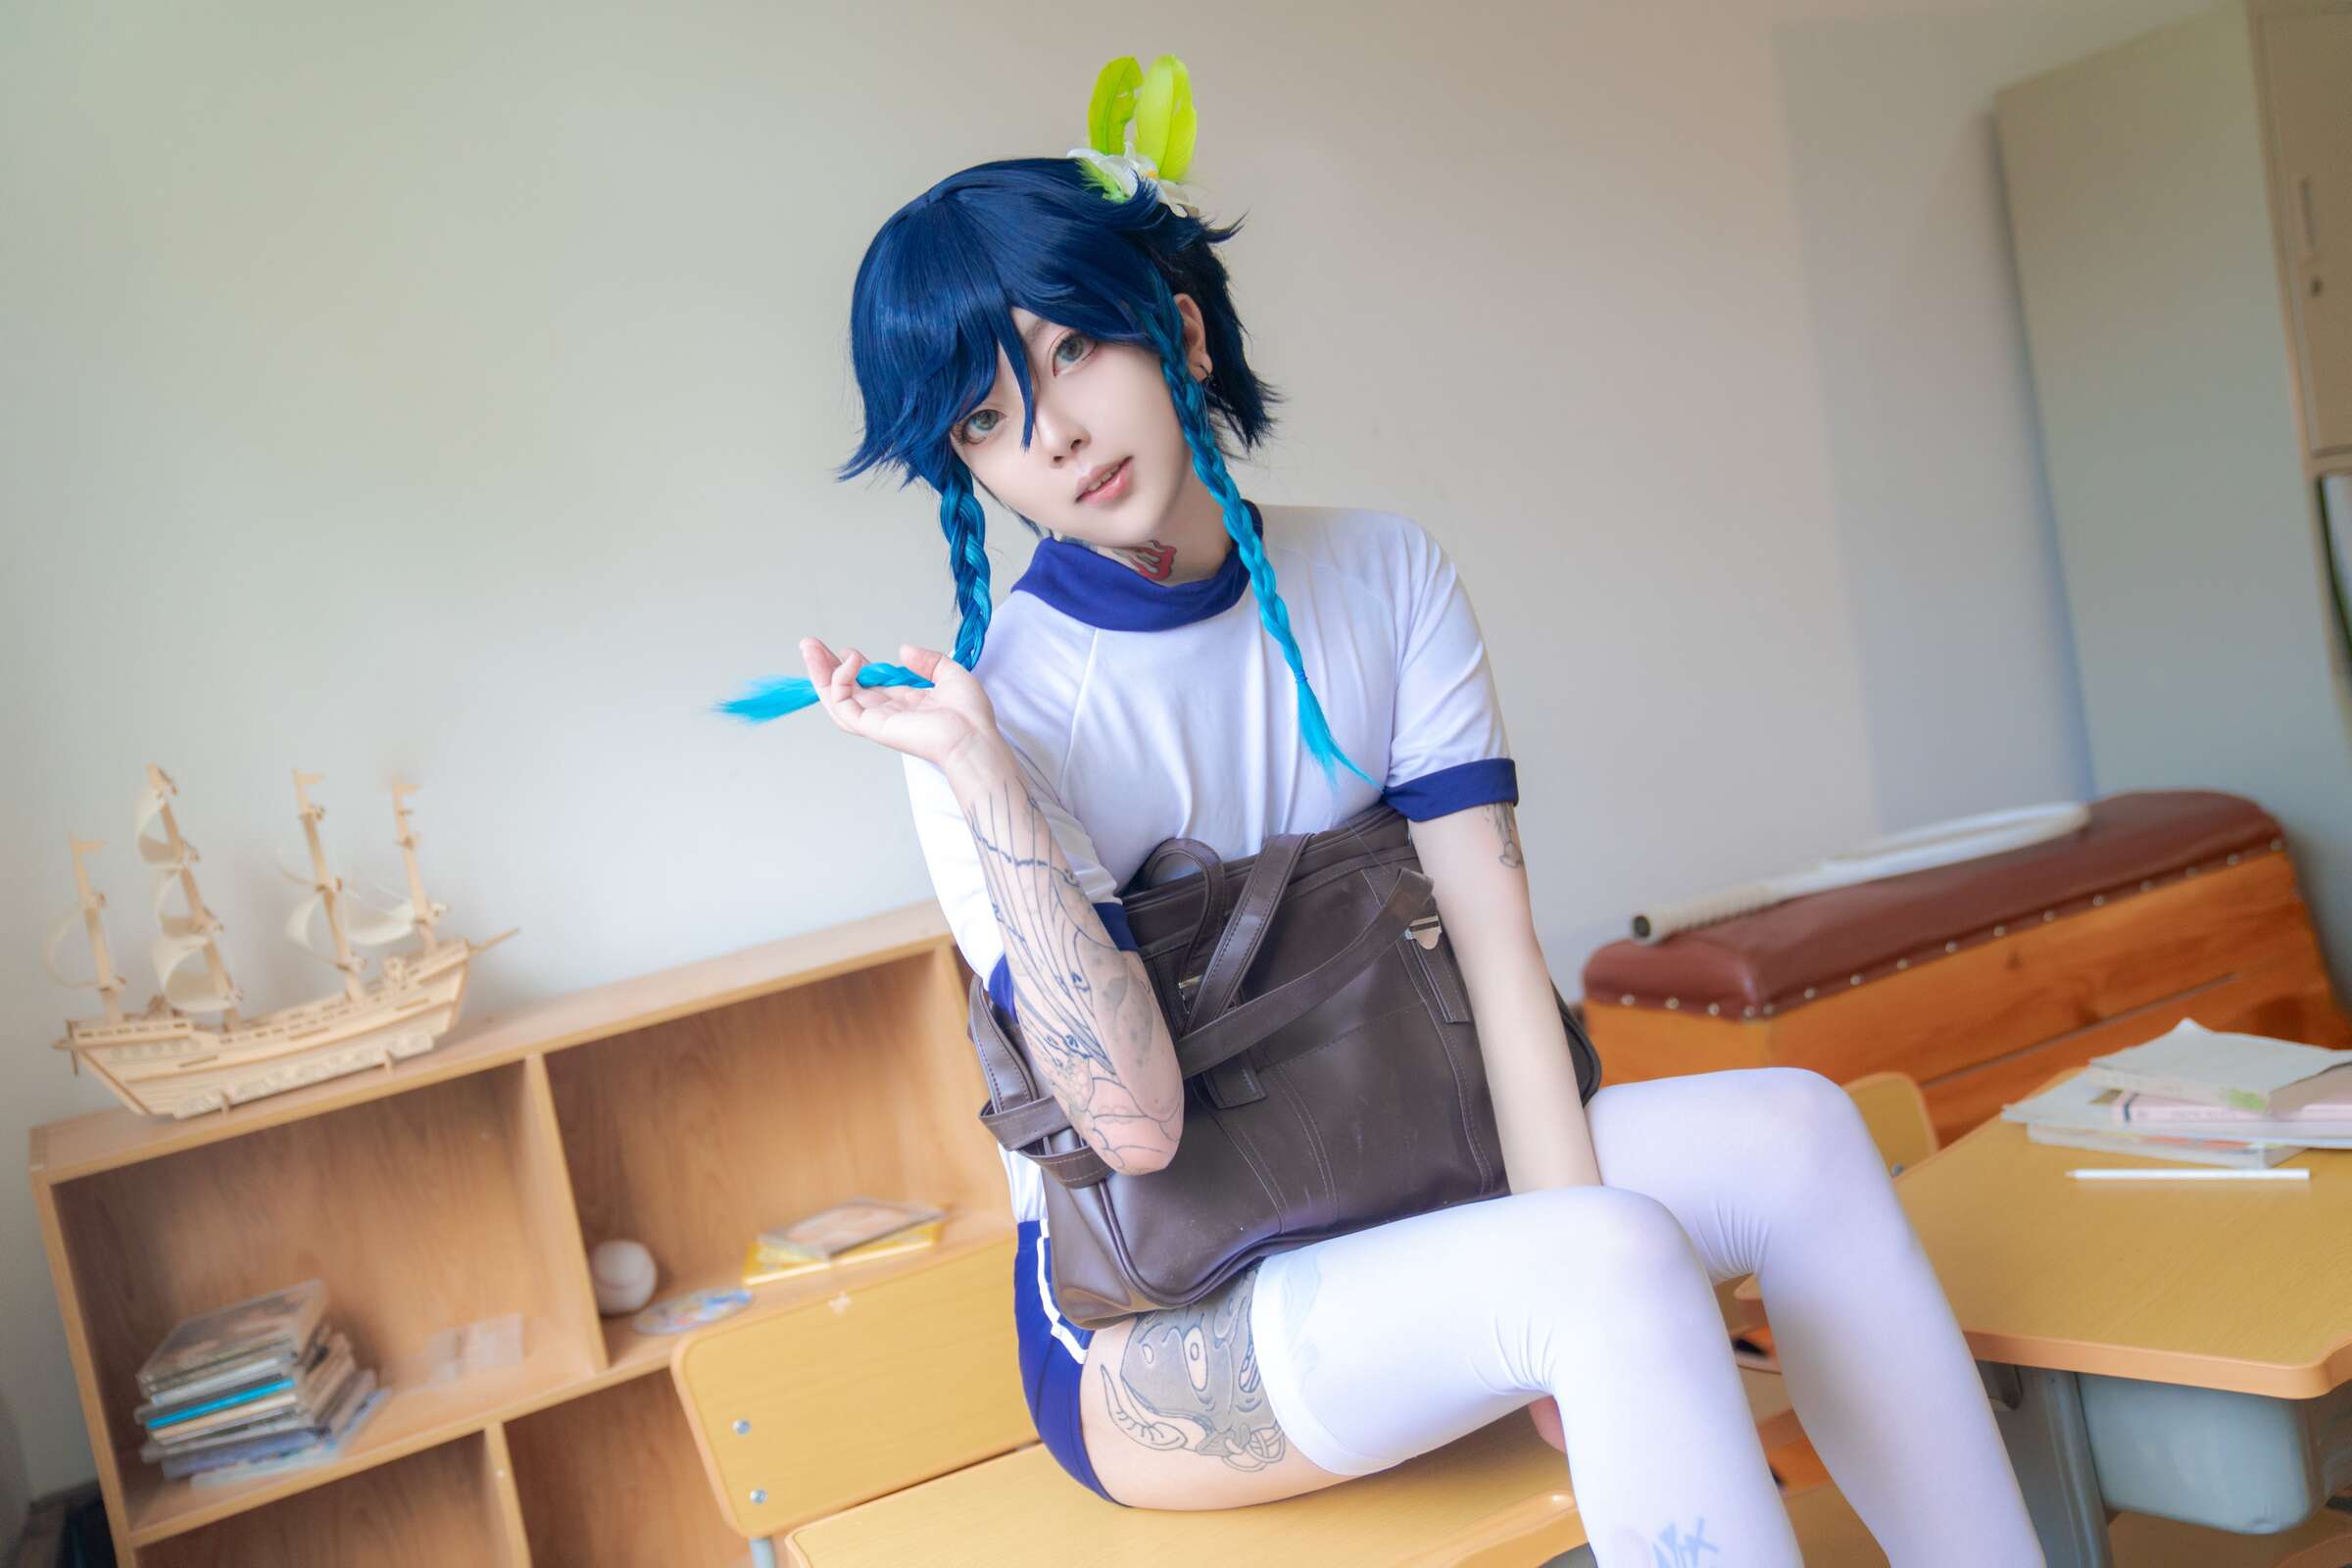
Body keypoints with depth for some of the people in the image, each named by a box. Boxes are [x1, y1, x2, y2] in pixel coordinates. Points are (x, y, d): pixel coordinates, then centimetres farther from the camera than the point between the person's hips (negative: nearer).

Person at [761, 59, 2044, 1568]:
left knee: (1791, 1124, -15)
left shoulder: (1382, 574, -2)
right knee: (1611, 1261, -29)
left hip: (1387, 1199, 5)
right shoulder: (999, 707, -16)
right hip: (1146, 1329, -5)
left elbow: (1498, 951, -8)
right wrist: (975, 770, -29)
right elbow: (1138, 1125, -24)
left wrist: (1592, 1355, -16)